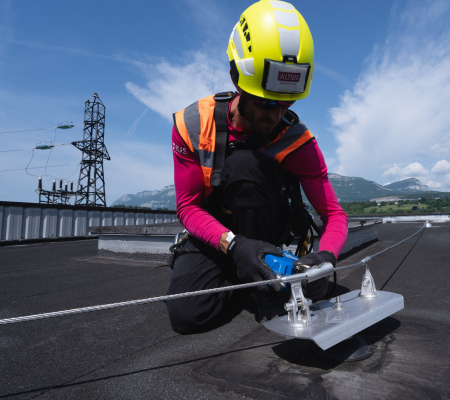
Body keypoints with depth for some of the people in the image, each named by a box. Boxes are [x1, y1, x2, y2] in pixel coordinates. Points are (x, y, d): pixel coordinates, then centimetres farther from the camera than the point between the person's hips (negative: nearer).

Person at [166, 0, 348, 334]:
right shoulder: (193, 125, -17)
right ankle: (236, 275, 7)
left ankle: (266, 285, -18)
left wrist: (326, 257, -36)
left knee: (244, 163, -32)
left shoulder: (296, 140, -18)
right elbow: (187, 205, -17)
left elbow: (334, 214, -14)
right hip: (215, 232, 0)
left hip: (268, 228, 1)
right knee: (187, 314, -25)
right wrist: (234, 245, -35)